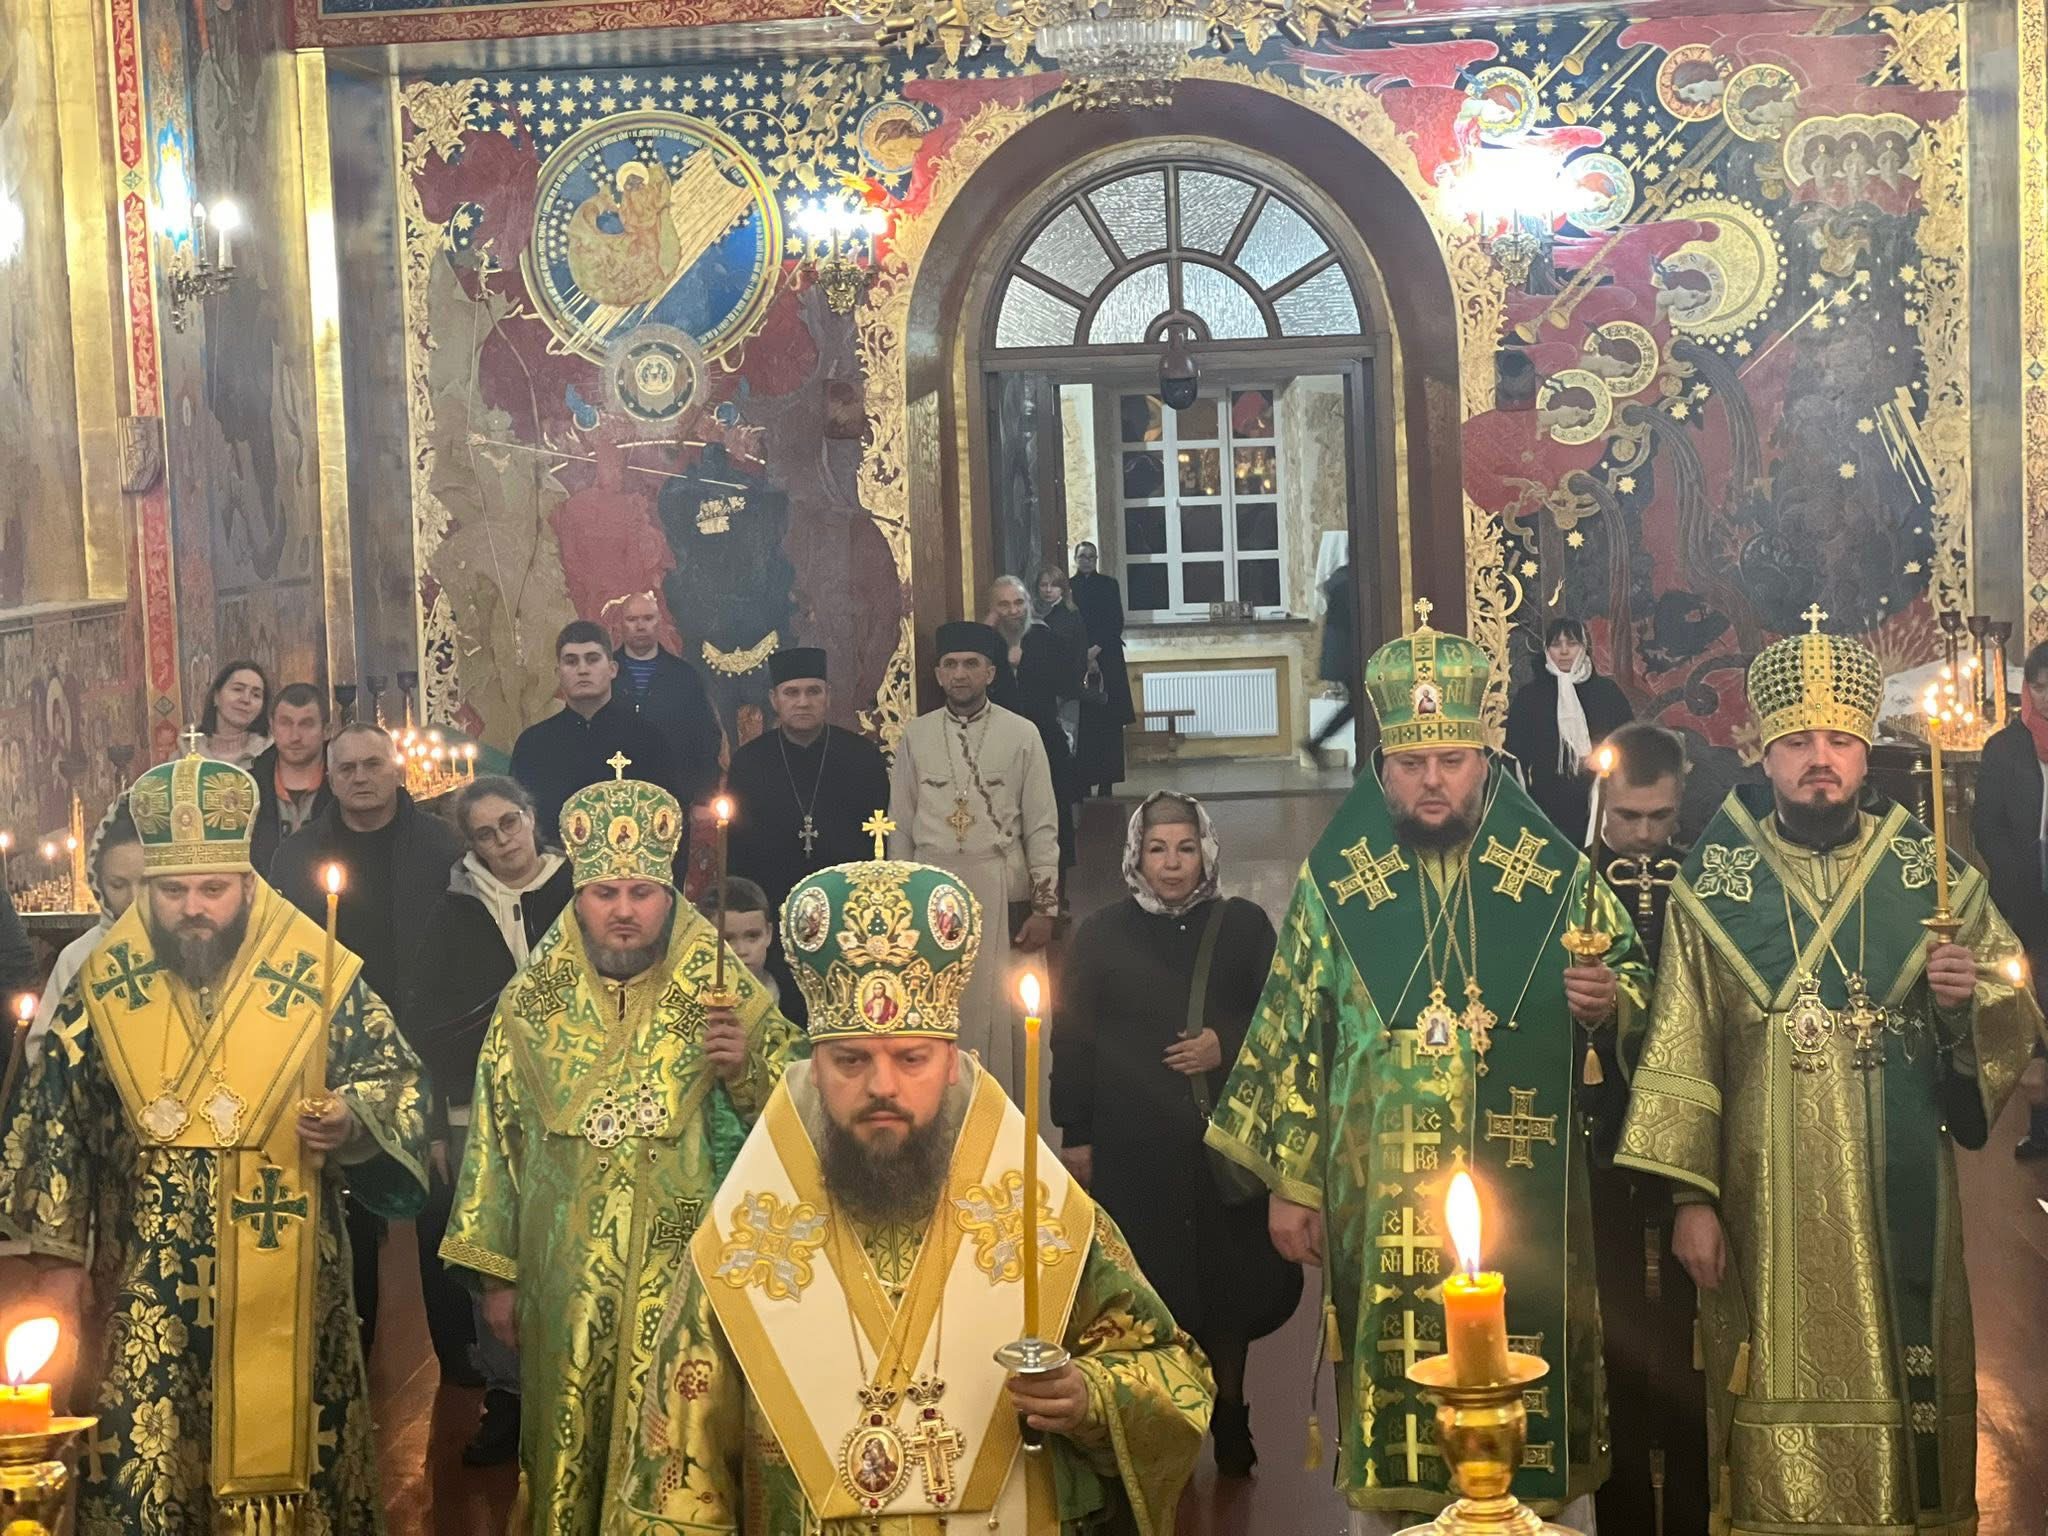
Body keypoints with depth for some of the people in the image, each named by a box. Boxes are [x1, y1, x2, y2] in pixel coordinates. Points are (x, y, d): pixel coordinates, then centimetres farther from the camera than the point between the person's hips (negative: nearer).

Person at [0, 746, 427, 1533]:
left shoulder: (321, 975, -6)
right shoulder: (102, 984, -1)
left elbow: (394, 1080, 2)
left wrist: (351, 1122, -20)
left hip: (280, 1283, -1)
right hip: (147, 1287, 1)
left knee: (276, 1451, 8)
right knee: (144, 1463, 4)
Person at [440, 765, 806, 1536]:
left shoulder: (729, 997, -4)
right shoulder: (531, 1005, 2)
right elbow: (495, 1136, 6)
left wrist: (746, 1070, -22)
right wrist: (496, 1271, 6)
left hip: (684, 1278, -2)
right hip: (564, 1283, 2)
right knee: (573, 1453, 12)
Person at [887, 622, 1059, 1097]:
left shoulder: (1022, 735, 0)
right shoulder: (915, 736, 6)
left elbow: (1042, 826, 0)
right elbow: (900, 828, 10)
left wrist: (1044, 906, -4)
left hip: (1002, 893, -2)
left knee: (1000, 1012, -2)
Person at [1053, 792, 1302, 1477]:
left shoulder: (1244, 926, 3)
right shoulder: (1101, 936, 3)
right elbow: (1072, 1040, 5)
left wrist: (1227, 1045, -10)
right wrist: (1076, 1135, 2)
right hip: (1132, 1149, -1)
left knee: (1230, 1282, 7)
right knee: (1147, 1290, -3)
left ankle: (1229, 1420, 23)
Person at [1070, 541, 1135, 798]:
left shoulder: (1108, 585, 8)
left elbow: (1116, 622, 1)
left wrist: (1097, 649, -10)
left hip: (1106, 659, 0)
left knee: (1108, 723, -4)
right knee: (1081, 725, -4)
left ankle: (1107, 781, -4)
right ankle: (1083, 780, -3)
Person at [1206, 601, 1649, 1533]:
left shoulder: (1559, 876, 1)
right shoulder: (1334, 884, 2)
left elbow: (1636, 989, 11)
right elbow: (1292, 1038, 5)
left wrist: (1605, 1001, -13)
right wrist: (1289, 1183, 4)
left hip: (1526, 1204, 0)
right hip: (1382, 1209, 0)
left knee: (1533, 1403, 7)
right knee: (1389, 1405, 6)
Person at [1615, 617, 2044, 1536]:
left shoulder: (1933, 874, 4)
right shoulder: (1713, 887, 0)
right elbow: (1681, 1052, -1)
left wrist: (1969, 999, -15)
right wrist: (1691, 1196, -6)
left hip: (1899, 1195, 1)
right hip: (1767, 1205, -1)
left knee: (1901, 1384, 6)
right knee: (1782, 1397, 2)